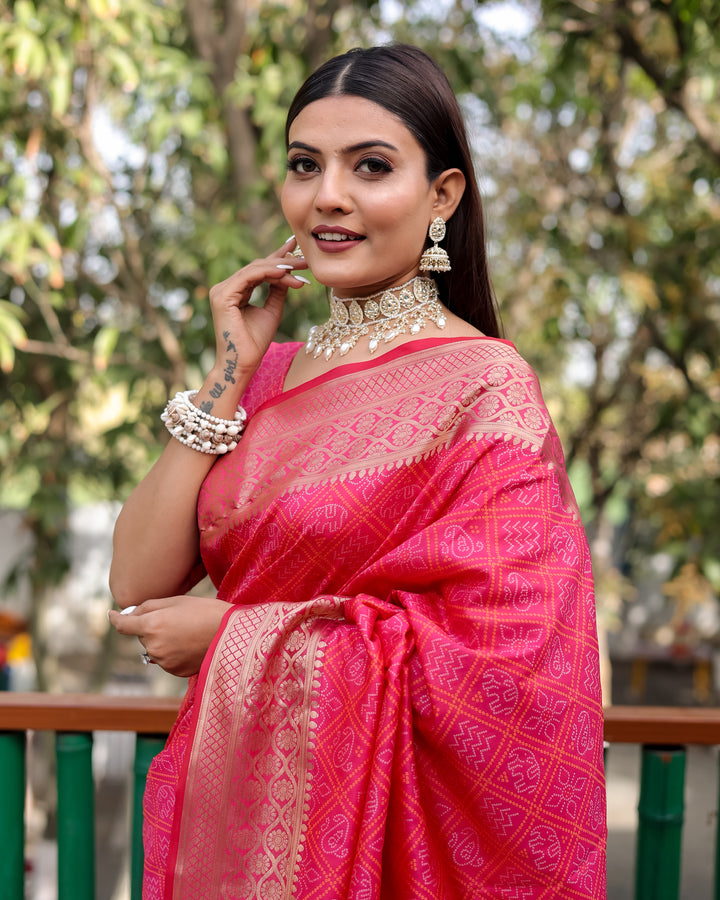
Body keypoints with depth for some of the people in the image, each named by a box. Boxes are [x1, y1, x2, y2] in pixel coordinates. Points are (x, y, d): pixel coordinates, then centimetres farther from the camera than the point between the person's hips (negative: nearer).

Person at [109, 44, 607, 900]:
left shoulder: (484, 389, -13)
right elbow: (137, 587, -3)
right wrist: (230, 375, -8)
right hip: (233, 808, 6)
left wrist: (233, 635, -16)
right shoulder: (271, 372, 4)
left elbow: (504, 657, -23)